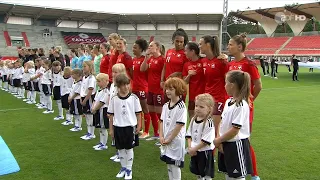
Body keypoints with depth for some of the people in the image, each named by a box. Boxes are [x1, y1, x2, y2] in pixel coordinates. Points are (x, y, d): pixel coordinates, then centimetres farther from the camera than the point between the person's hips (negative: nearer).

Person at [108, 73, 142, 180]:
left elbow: (138, 113, 0)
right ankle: (123, 167, 31)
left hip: (130, 126, -2)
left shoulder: (134, 98, -7)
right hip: (118, 127, 2)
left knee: (129, 148, 7)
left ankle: (129, 169, 21)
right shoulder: (114, 99, -3)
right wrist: (111, 129, 4)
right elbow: (111, 115, 3)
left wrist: (138, 126, 0)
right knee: (120, 148, 13)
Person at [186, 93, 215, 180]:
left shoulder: (209, 122, -20)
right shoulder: (193, 120, 2)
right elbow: (189, 135, 6)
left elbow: (206, 141, -22)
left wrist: (194, 149, -18)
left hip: (205, 152, -7)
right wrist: (190, 147, -7)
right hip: (194, 152, 7)